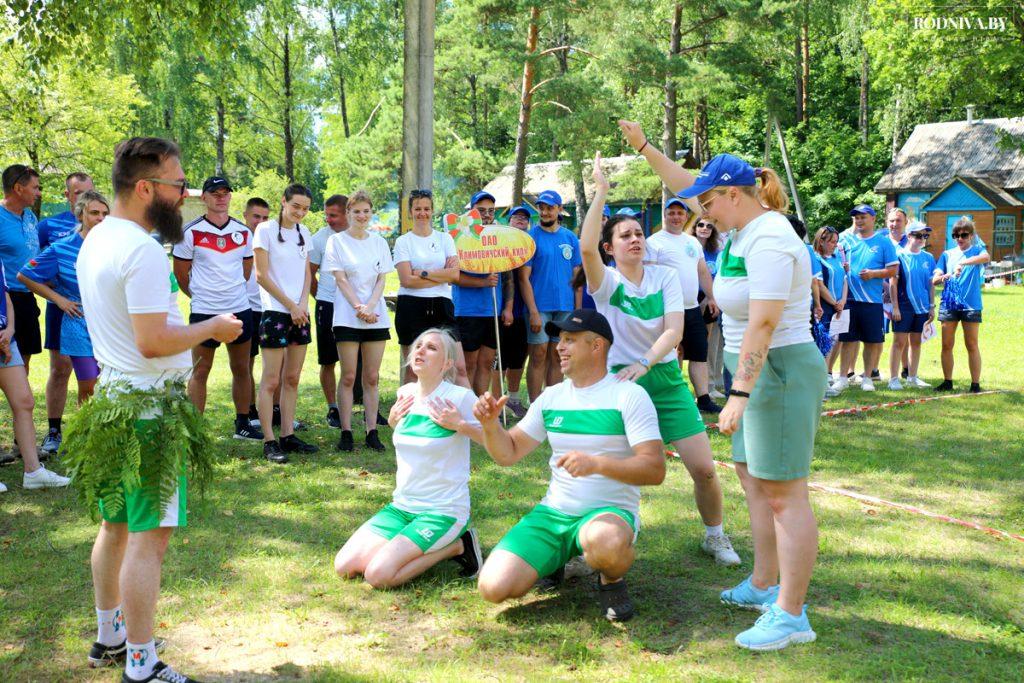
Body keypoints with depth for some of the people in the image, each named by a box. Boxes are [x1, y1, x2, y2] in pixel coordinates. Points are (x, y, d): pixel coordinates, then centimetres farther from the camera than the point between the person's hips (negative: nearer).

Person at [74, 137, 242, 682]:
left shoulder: (96, 239, 11)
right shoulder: (143, 250, -20)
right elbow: (153, 342, -24)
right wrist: (212, 328, -10)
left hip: (112, 393, 10)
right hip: (150, 405, -10)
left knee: (116, 524, 19)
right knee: (149, 536, -3)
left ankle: (109, 637, 33)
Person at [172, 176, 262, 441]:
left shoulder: (243, 232, 6)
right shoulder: (191, 232, -6)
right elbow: (180, 272, 1)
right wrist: (200, 295, 8)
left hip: (240, 309, 4)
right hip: (204, 311, -4)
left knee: (241, 369, 10)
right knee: (200, 372, 2)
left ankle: (242, 424, 21)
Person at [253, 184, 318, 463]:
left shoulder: (304, 233, 13)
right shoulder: (265, 230, -6)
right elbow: (261, 275, -9)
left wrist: (303, 303, -2)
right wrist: (291, 306, -10)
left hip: (300, 313, 6)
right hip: (275, 312, -6)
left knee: (292, 379, 9)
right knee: (271, 380, -4)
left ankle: (288, 436, 15)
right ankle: (269, 442, 0)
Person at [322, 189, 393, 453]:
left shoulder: (379, 242, 12)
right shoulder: (337, 241, 3)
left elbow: (381, 280, 6)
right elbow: (340, 280, -4)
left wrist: (369, 307, -10)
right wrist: (359, 308, -14)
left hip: (376, 317, 3)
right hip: (347, 317, -3)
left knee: (372, 377, 3)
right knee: (349, 377, -3)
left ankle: (372, 431, 7)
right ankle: (346, 432, 2)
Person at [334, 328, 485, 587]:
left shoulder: (461, 397, -15)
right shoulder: (406, 394, 4)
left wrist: (460, 425, -20)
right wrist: (392, 419, 6)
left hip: (444, 510, -7)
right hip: (402, 505, 7)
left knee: (378, 575, -22)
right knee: (344, 566, -4)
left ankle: (455, 546, 0)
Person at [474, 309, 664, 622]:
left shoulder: (629, 395, -8)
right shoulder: (551, 397, 9)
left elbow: (655, 470, -16)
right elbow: (508, 454, 11)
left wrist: (596, 463, -30)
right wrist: (490, 424, -10)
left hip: (609, 512, -5)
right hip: (552, 513, 5)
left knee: (605, 540, -43)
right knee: (493, 587, -15)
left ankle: (612, 580, -4)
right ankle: (555, 559, 17)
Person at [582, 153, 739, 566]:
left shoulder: (665, 275, 0)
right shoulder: (606, 282, -6)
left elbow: (674, 329, -11)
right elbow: (586, 247, -28)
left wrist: (645, 363, -27)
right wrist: (601, 191, -28)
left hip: (665, 377, 2)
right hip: (619, 380, -2)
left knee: (704, 468, -1)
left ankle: (715, 536, 22)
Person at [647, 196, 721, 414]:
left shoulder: (693, 241, 15)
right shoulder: (655, 242, -7)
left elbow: (703, 271, 21)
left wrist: (711, 297, 17)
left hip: (693, 309, 7)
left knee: (699, 353, 6)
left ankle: (703, 398, 11)